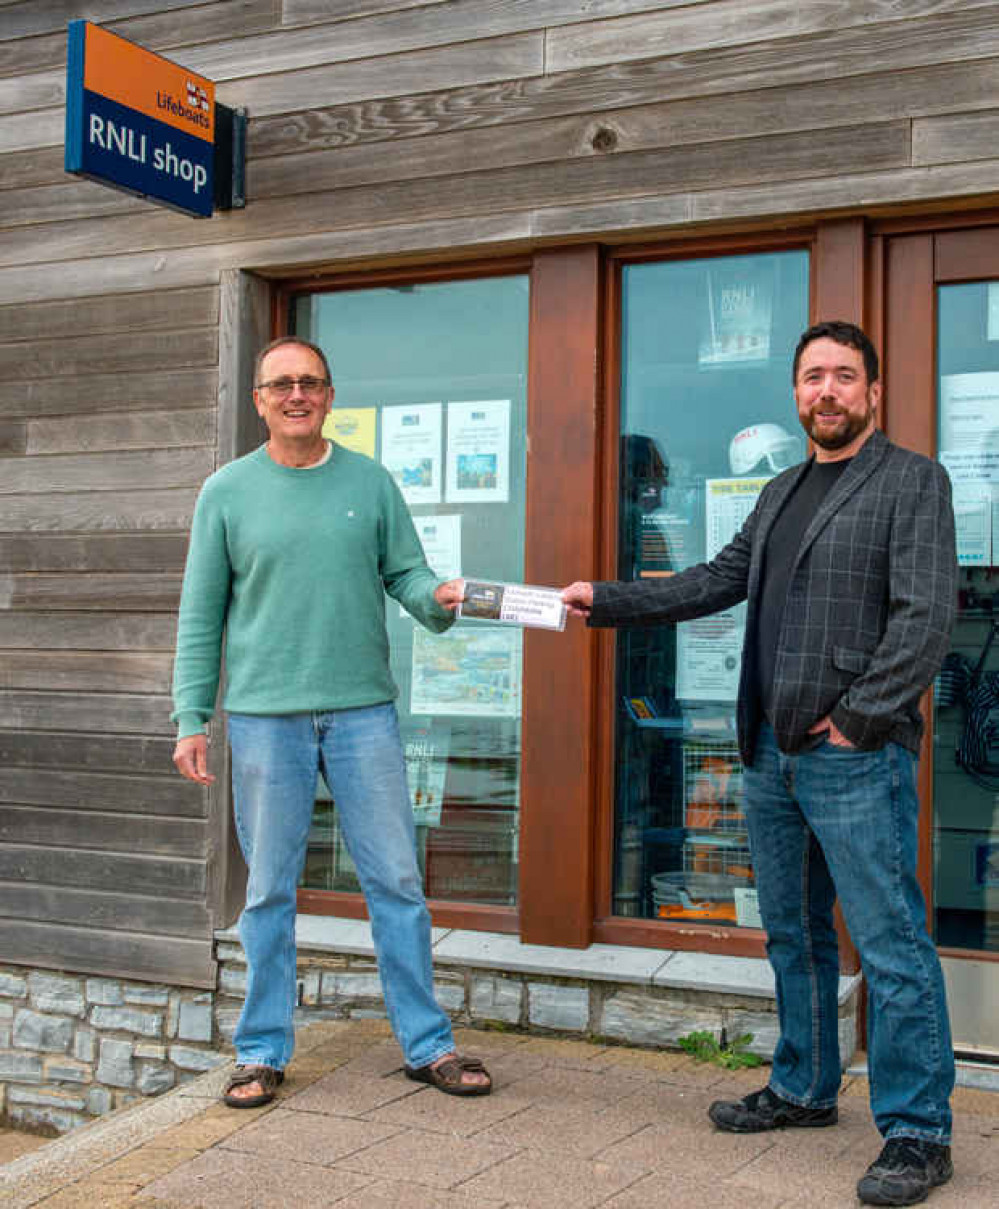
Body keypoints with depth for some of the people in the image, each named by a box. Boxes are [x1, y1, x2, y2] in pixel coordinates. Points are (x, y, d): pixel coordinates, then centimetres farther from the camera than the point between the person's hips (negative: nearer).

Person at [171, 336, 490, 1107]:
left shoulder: (370, 482, 7)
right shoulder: (228, 492, 4)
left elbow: (406, 573, 6)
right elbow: (202, 613, 5)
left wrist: (438, 600, -18)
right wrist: (191, 717, -1)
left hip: (363, 710, 1)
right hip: (265, 716, -1)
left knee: (397, 881, 4)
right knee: (269, 891, 7)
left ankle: (427, 1044, 16)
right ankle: (264, 1051, 20)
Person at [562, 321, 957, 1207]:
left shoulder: (912, 482, -5)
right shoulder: (781, 494, 19)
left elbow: (927, 616, -13)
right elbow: (716, 582, 17)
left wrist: (856, 718, -16)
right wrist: (604, 602, 11)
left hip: (858, 758, -8)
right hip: (772, 754, 8)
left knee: (891, 947, -4)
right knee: (793, 936, 17)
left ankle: (917, 1133, 6)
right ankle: (804, 1092, 31)